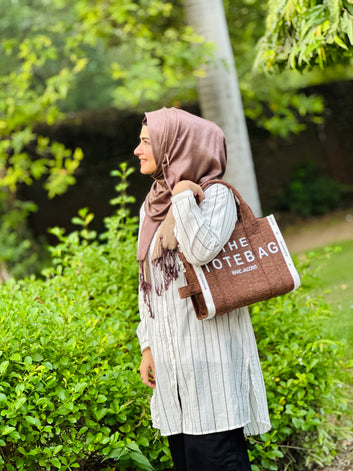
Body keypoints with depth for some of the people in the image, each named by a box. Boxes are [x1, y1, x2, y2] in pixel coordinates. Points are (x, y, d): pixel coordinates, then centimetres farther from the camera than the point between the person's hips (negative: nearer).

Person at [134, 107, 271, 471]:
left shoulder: (215, 194, -6)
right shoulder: (152, 206, 15)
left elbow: (202, 250, -26)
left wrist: (182, 196, -15)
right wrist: (148, 345, 14)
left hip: (208, 347, -7)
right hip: (170, 354, 7)